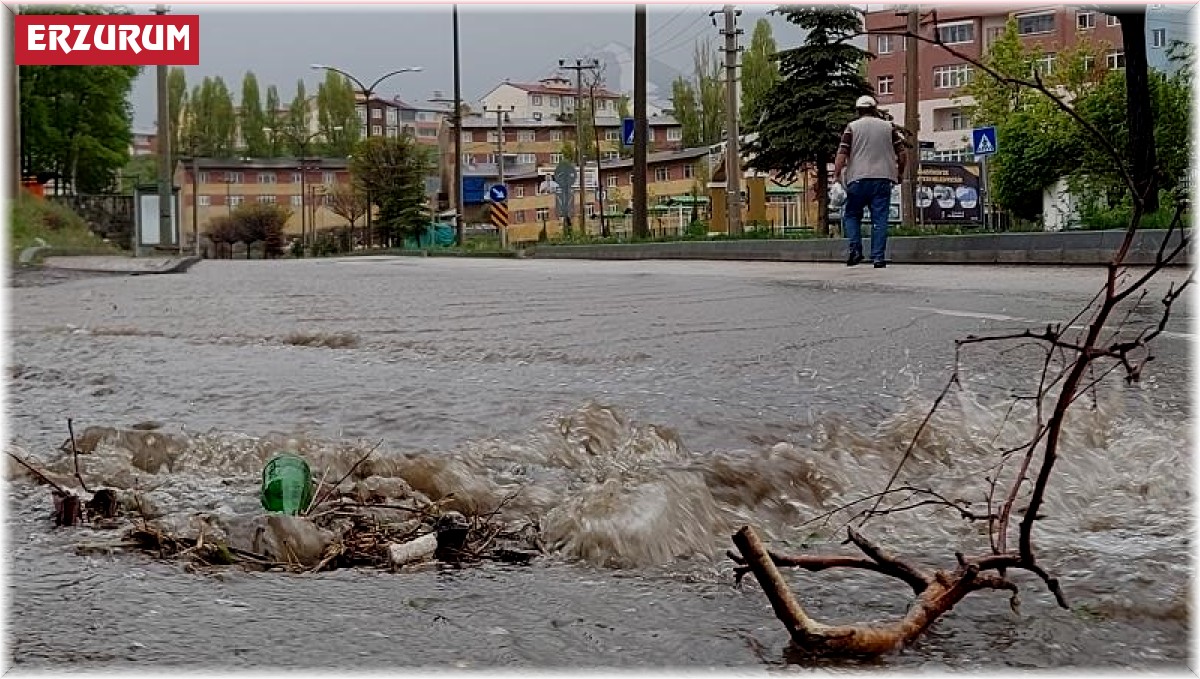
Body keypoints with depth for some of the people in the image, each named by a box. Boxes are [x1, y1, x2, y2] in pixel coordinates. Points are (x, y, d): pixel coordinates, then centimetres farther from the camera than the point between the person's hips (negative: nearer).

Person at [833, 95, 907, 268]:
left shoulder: (852, 127, 3)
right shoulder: (889, 127, 11)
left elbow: (842, 153, -5)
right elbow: (901, 153, 8)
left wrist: (837, 174, 1)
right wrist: (900, 173, 20)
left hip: (858, 178, -2)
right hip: (883, 179, 2)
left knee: (851, 215, 12)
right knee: (880, 218, 2)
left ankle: (855, 249, -4)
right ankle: (879, 257, -3)